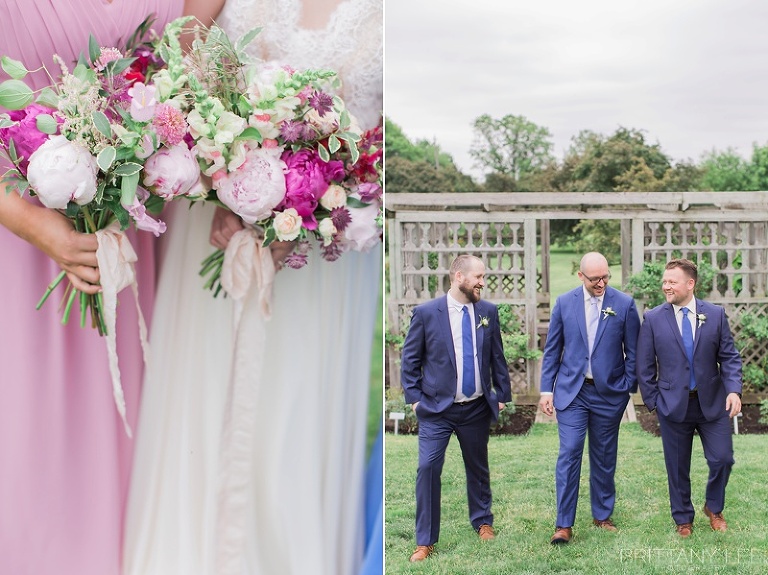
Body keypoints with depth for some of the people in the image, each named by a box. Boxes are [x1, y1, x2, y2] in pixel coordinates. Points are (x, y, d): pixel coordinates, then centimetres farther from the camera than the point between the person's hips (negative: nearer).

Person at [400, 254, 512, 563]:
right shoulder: (426, 312, -8)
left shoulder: (488, 312, 1)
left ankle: (482, 522, 38)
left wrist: (502, 395, 9)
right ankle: (425, 541, -1)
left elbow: (497, 357, 9)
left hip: (477, 409, 3)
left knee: (478, 467, 16)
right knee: (428, 468, -11)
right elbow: (410, 359, -2)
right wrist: (414, 398, -6)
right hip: (437, 409, -3)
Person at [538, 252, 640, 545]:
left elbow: (632, 352, 3)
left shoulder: (624, 304, -3)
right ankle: (564, 524, -3)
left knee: (605, 457, 11)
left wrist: (629, 388, -1)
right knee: (569, 453, -7)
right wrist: (546, 390, 2)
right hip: (572, 390, 0)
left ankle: (602, 515, 26)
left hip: (609, 393, 0)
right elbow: (552, 350, 5)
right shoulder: (564, 303, 0)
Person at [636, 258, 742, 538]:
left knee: (722, 459, 1)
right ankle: (683, 520, 26)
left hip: (712, 403, 1)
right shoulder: (653, 319, -3)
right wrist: (653, 401, -2)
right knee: (677, 467, 8)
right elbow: (644, 366, 1)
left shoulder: (716, 315, 0)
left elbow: (729, 357, 2)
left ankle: (713, 508, 28)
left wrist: (734, 389, -12)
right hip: (673, 405, -1)